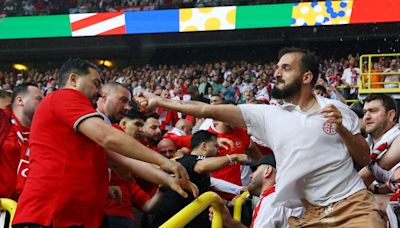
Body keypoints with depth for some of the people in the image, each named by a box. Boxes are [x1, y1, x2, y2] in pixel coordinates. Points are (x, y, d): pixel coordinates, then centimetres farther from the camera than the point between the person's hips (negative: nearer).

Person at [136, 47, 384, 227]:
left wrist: (342, 129, -10)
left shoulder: (337, 110, 4)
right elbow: (209, 110, 2)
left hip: (354, 204, -1)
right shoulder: (268, 115, 5)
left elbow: (364, 159, 6)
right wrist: (160, 101, -1)